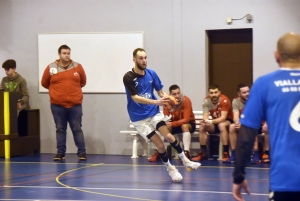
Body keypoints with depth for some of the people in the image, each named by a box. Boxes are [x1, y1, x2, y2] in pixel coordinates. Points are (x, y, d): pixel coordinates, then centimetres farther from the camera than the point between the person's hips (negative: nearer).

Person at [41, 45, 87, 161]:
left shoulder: (78, 67, 1)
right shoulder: (51, 68, -2)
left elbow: (83, 82, 15)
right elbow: (44, 83, 11)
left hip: (75, 104, 0)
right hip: (57, 105, 0)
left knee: (77, 129, 2)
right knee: (60, 129, 6)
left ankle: (82, 152, 6)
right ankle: (60, 153, 11)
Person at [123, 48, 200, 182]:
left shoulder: (151, 74, -2)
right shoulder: (128, 77, -16)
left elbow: (160, 91, 6)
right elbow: (135, 98, -23)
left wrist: (167, 98, -18)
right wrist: (156, 102, -34)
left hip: (154, 112, 3)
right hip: (139, 118, -3)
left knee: (168, 136, -16)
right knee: (160, 145, -7)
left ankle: (185, 161, -1)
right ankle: (170, 168, 13)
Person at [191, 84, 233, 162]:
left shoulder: (224, 100, -26)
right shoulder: (206, 101, -11)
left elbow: (223, 117, -32)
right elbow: (205, 116, -14)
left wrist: (211, 121, -47)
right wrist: (205, 121, -39)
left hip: (227, 121, -5)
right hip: (215, 122, 5)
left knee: (221, 125, -37)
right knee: (202, 127, -18)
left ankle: (226, 153, -33)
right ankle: (203, 153, -8)